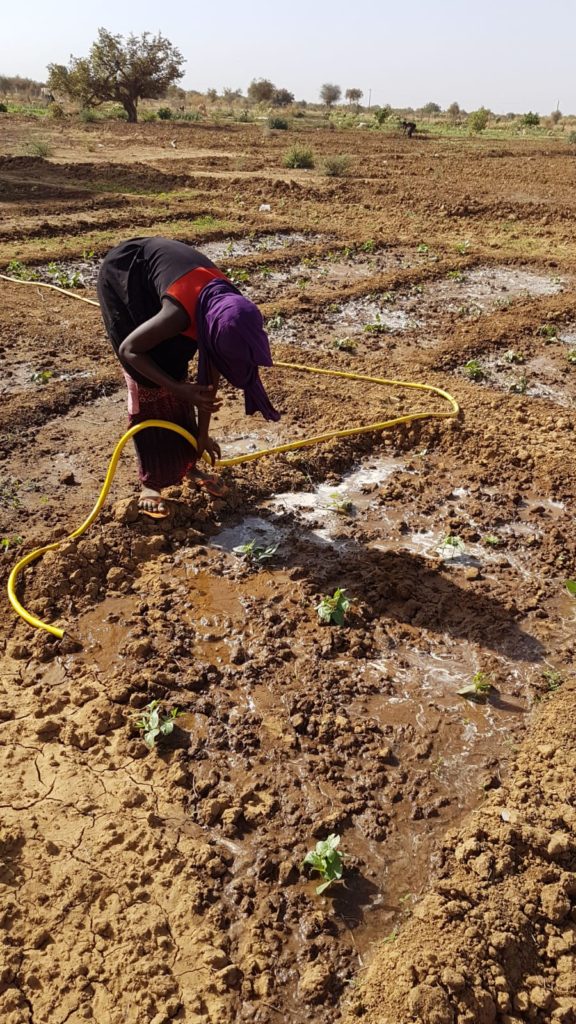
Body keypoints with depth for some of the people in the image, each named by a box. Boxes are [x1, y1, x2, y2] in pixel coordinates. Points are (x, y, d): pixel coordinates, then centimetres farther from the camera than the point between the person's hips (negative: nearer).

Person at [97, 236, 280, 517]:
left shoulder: (226, 308, -18)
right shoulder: (181, 313, -39)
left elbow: (211, 374, -9)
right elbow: (128, 349, -28)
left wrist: (203, 432, -4)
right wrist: (181, 389, -33)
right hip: (124, 276, -6)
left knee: (174, 371, 5)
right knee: (149, 386, -11)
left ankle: (185, 463, 17)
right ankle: (150, 481, -2)